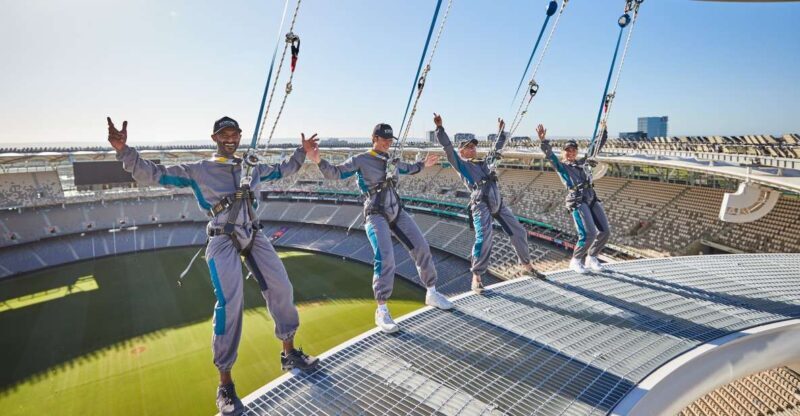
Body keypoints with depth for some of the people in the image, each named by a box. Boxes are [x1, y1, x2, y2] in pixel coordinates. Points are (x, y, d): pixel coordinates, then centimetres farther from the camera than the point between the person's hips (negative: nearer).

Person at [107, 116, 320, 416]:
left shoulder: (251, 167, 15)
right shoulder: (197, 170, 3)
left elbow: (281, 170, 31)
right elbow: (153, 175, -2)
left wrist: (302, 152, 26)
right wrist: (124, 150, -15)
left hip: (254, 236, 5)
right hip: (223, 241, -5)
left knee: (281, 288, 3)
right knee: (230, 303, -17)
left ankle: (289, 353, 23)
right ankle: (225, 383, -2)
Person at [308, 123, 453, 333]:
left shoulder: (393, 161, 12)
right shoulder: (360, 160, -5)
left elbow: (409, 169, 34)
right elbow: (335, 173, -10)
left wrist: (423, 164, 32)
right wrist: (319, 161, -24)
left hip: (397, 212, 7)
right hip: (376, 215, -7)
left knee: (422, 248, 7)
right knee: (385, 258, -22)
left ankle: (431, 294, 25)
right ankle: (382, 310, -9)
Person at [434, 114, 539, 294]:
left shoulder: (484, 162, 27)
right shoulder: (460, 163, 9)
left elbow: (497, 148, 41)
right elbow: (447, 147, -2)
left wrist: (501, 130, 43)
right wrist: (439, 127, -9)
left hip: (498, 202, 7)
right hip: (481, 204, -7)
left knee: (518, 231, 11)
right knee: (484, 238, -21)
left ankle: (526, 265, 32)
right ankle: (477, 277, -9)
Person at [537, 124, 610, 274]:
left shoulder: (582, 162, 22)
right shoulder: (560, 165, 7)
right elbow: (549, 155, -12)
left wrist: (604, 130, 24)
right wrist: (543, 140, -27)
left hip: (592, 198, 7)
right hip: (577, 201, -6)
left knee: (605, 231, 2)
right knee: (589, 233, -18)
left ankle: (591, 258, 24)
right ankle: (575, 261, 5)